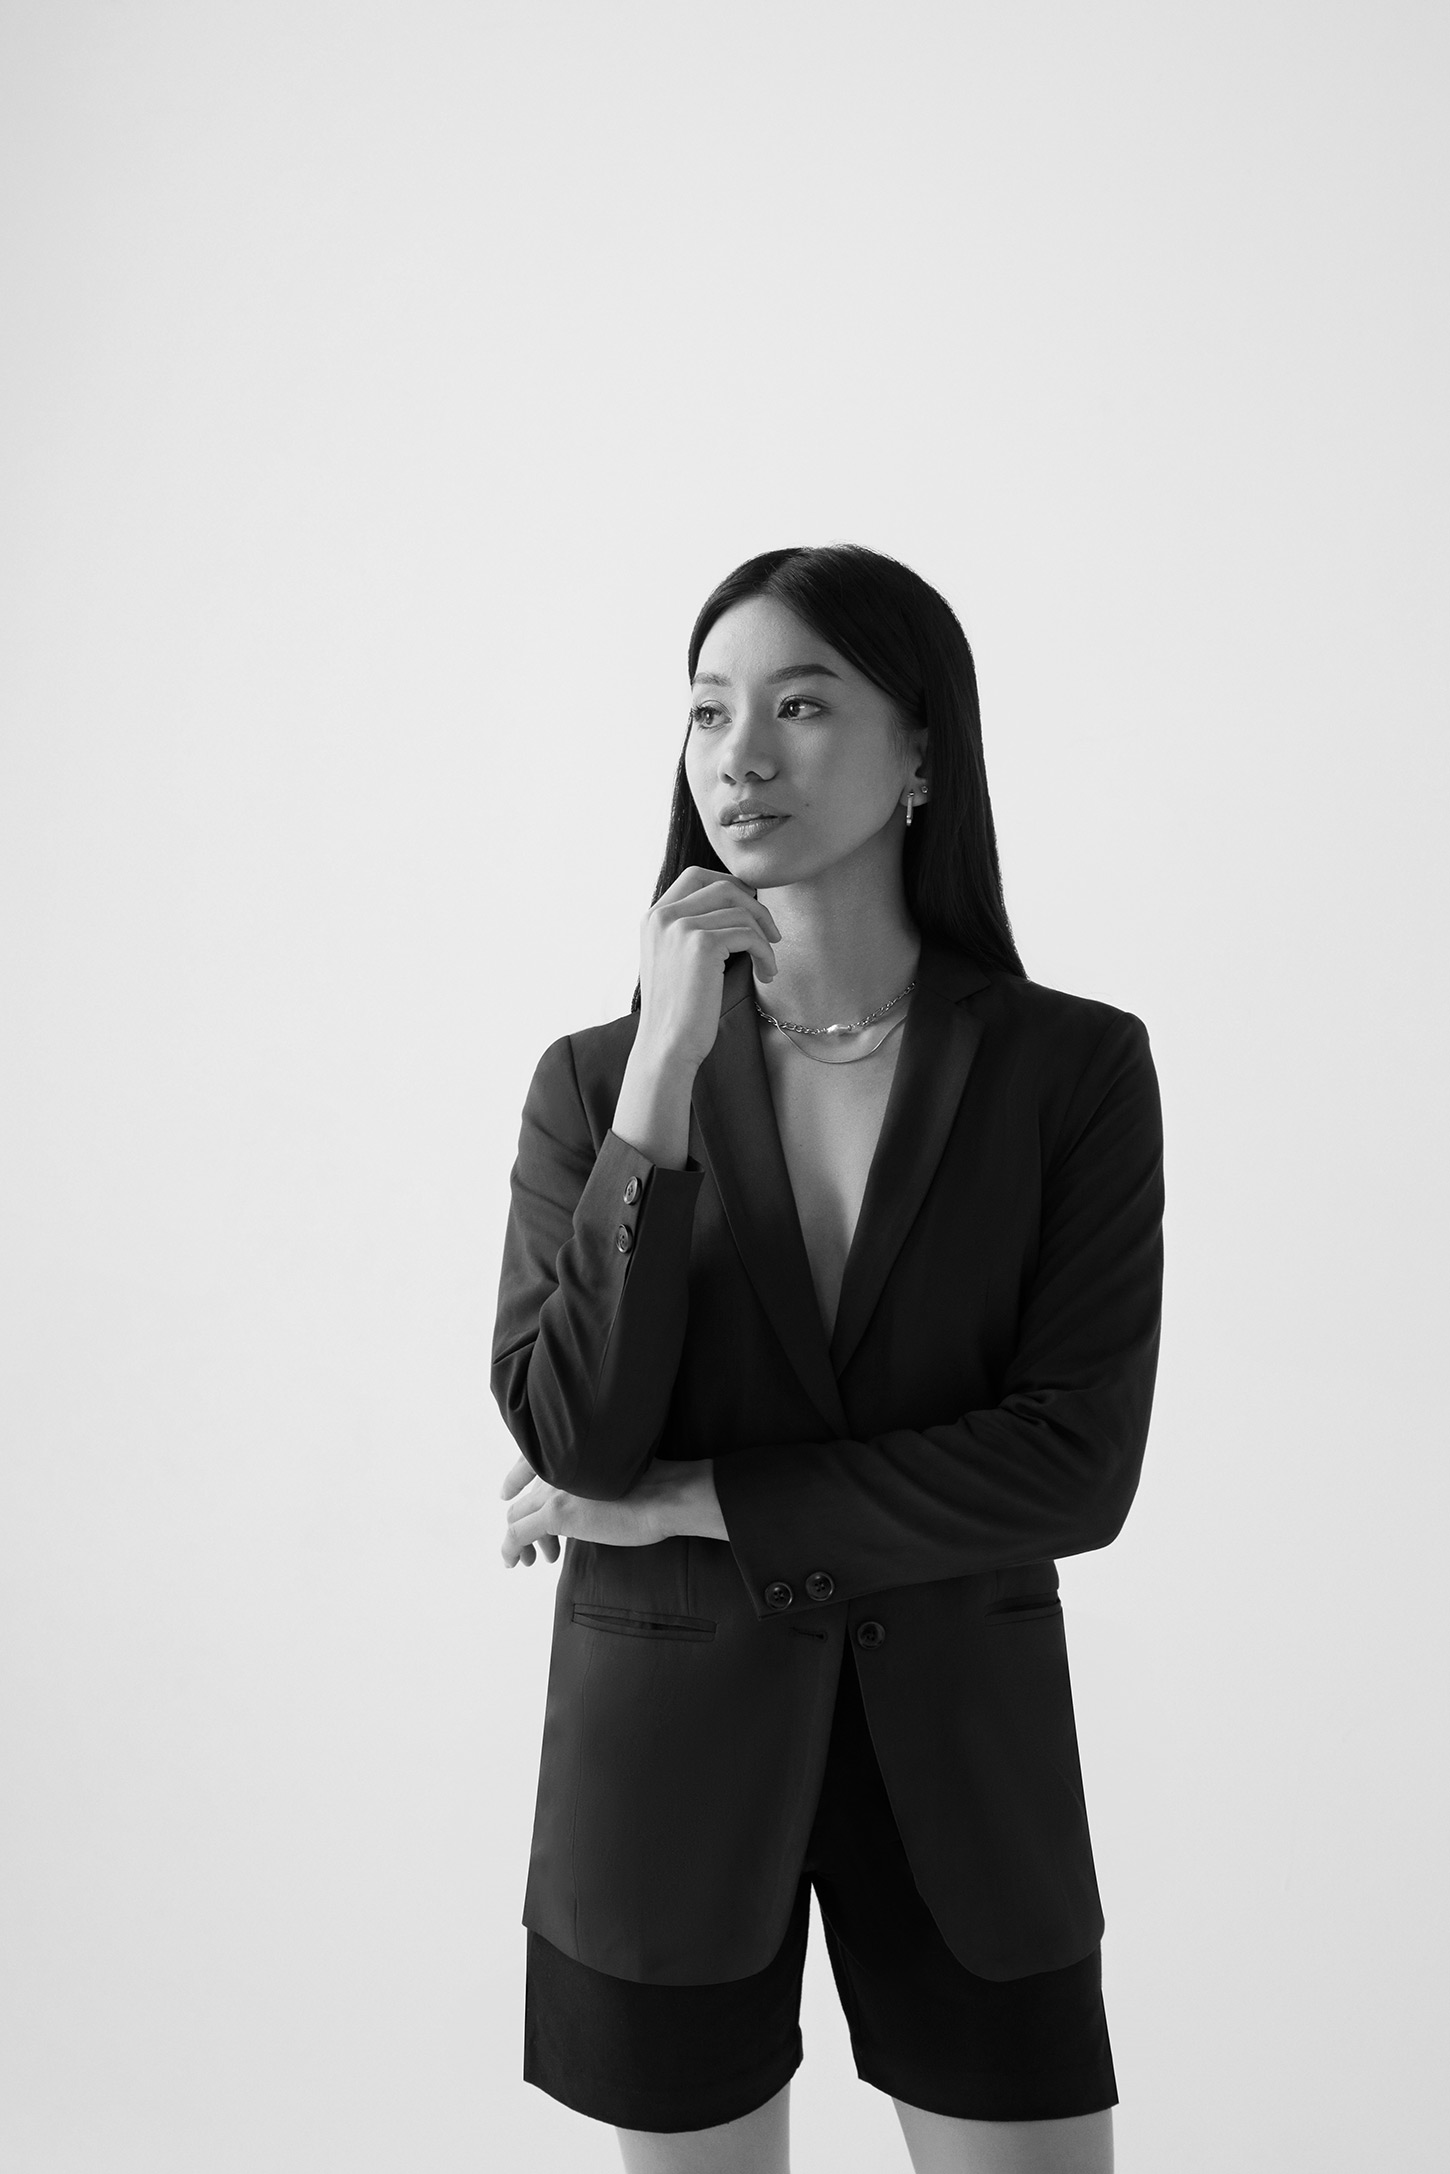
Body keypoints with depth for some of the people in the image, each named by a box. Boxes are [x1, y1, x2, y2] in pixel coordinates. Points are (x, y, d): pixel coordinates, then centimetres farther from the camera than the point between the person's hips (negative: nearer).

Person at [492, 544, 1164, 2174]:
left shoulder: (1073, 1066, -8)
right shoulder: (595, 1078, -5)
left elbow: (1078, 1468, -13)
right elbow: (572, 1443, -15)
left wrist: (689, 1505, -14)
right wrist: (665, 1074, -22)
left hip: (960, 1742, 0)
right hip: (668, 1738, 1)